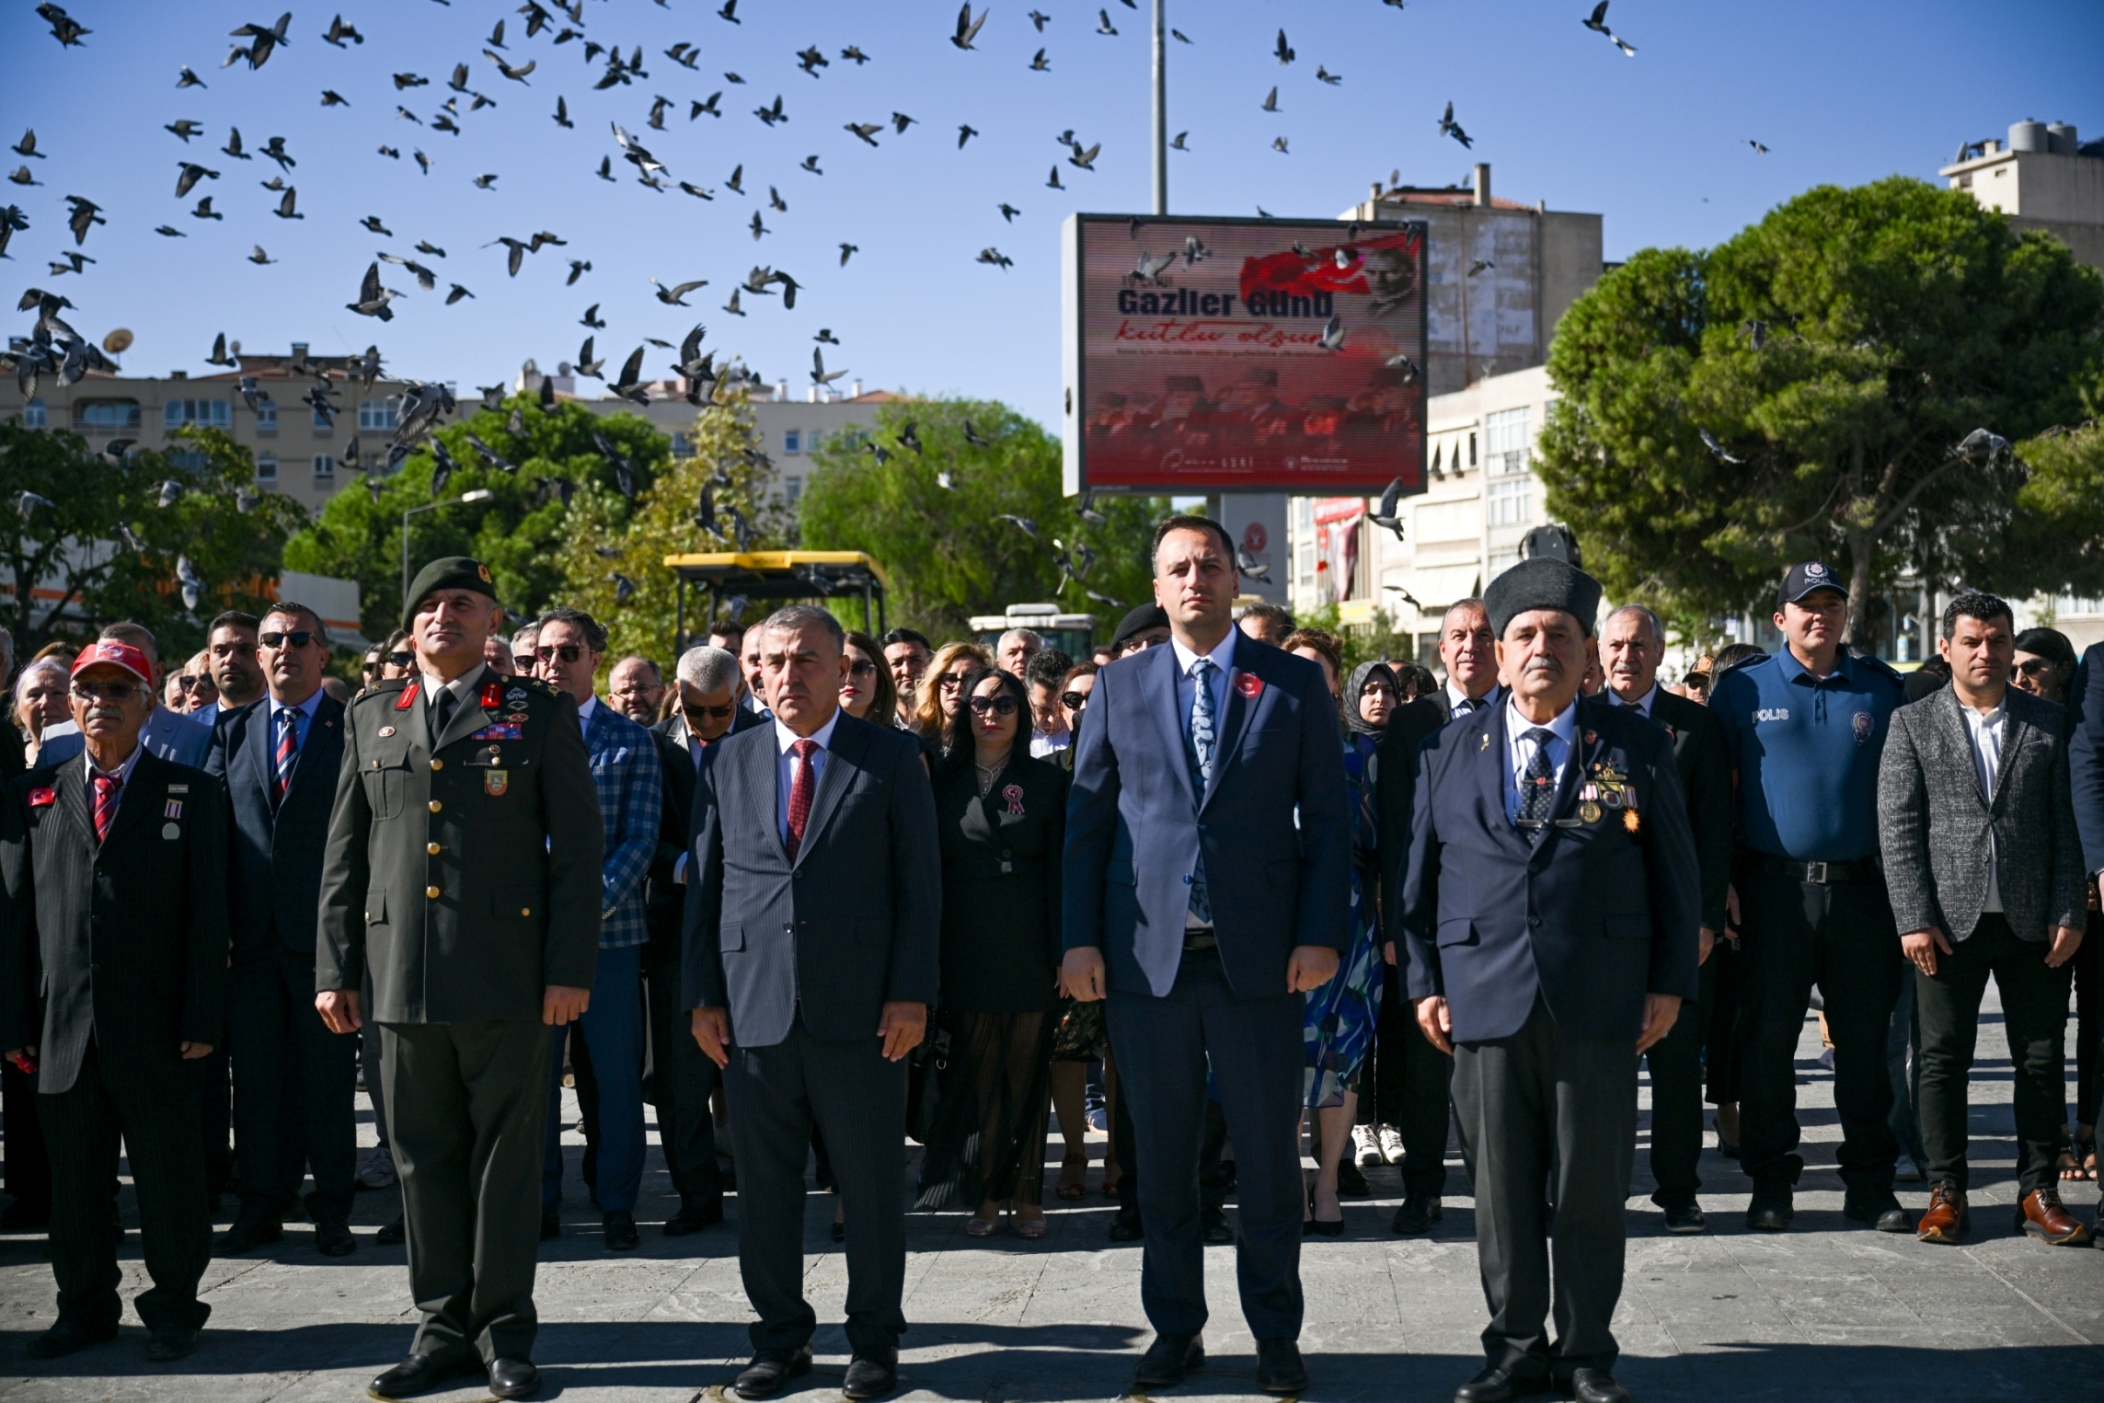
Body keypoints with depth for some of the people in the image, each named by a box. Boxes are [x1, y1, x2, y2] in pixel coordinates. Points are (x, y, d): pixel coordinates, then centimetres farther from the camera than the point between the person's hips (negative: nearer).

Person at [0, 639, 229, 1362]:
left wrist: (202, 1019, -8)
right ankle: (84, 1308, 23)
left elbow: (208, 913, -1)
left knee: (167, 1173, 5)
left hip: (155, 1026, -2)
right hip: (62, 1025, 2)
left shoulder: (192, 792, 5)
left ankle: (174, 1308, 17)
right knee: (73, 1175, 10)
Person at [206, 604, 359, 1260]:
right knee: (255, 1077, 8)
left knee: (329, 1077, 4)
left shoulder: (354, 728, 1)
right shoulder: (231, 731, 12)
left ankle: (333, 1208, 13)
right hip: (251, 934, 4)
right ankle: (261, 1207, 18)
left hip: (325, 931, -3)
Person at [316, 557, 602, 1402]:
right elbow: (344, 853, 14)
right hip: (402, 977, 3)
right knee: (424, 1159, 8)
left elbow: (576, 849, 0)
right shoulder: (370, 717, 14)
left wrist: (570, 969, -7)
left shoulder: (541, 714, 4)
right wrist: (335, 968, 8)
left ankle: (503, 1334, 13)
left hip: (508, 980, -3)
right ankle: (443, 1328, 19)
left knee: (506, 1159, 3)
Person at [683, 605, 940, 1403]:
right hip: (753, 1009, 3)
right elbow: (703, 885, 11)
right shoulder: (729, 763, 11)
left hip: (859, 1010, -3)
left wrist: (911, 995, -8)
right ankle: (780, 1337, 21)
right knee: (764, 1186, 8)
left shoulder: (890, 759, 3)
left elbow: (920, 883, 0)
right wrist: (703, 996, 4)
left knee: (871, 1185, 4)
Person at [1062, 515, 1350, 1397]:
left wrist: (1321, 934, -7)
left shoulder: (1294, 684, 4)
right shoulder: (1119, 686, 9)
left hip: (1259, 958, -1)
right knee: (1161, 1157, 9)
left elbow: (1326, 818, 2)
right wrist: (1080, 937, 0)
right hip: (1146, 956, 2)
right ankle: (1175, 1330, 21)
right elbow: (1086, 818, 8)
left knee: (1268, 1157, 6)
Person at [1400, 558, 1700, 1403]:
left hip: (1599, 1005, -1)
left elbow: (1675, 874, 6)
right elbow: (1421, 875, 11)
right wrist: (1425, 981, 4)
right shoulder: (1451, 751, 10)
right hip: (1485, 1000, 1)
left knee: (1593, 1189, 4)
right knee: (1501, 1189, 6)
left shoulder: (1636, 748, 6)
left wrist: (1669, 983, 1)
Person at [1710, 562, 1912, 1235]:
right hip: (1774, 892, -1)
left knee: (1865, 1041, 6)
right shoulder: (1744, 689, 4)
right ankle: (1770, 1184, 12)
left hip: (1863, 891, 2)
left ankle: (1870, 1183, 15)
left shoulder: (1882, 689, 9)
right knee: (1767, 1039, 2)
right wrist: (1719, 883, -3)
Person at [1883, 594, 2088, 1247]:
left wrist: (2068, 913, -1)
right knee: (1943, 1058, 3)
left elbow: (2064, 825, 7)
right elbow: (1897, 828, -1)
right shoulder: (1913, 724, 3)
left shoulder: (2047, 722, 9)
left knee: (2043, 1060, 5)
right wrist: (1914, 919, -8)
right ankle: (1946, 1193, 13)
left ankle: (2039, 1193, 15)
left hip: (2034, 923, 2)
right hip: (1948, 923, -1)